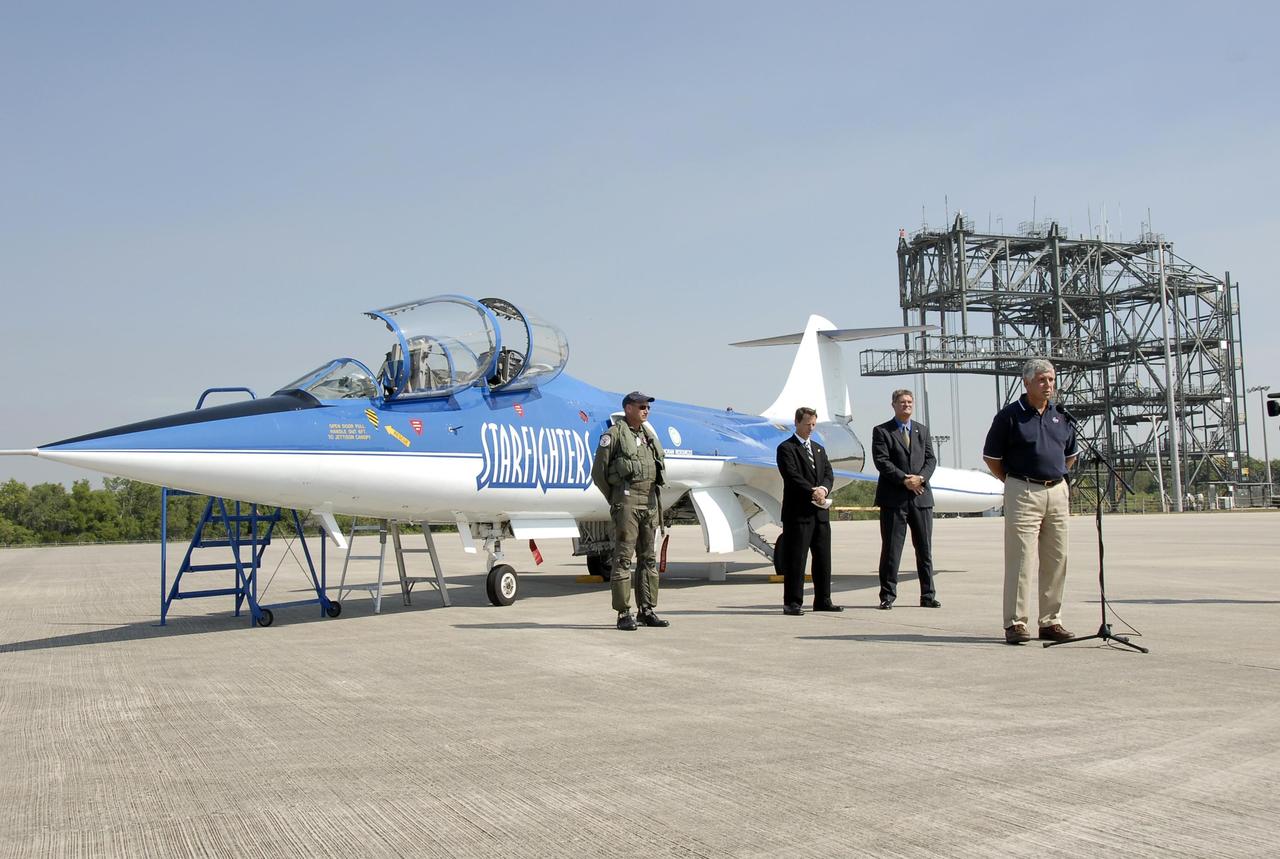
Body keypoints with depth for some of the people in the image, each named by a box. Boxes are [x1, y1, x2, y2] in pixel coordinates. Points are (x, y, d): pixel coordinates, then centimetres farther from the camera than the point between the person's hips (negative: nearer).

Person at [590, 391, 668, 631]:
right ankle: (623, 614, -3)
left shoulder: (649, 435, 17)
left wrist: (656, 503, 14)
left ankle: (647, 611, 16)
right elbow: (598, 472, -4)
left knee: (648, 558, 9)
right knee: (623, 558, -5)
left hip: (650, 502, 7)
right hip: (627, 502, -7)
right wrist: (615, 500, 0)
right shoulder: (614, 434, -4)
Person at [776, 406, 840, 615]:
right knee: (796, 558, -5)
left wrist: (823, 489, -10)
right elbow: (792, 476, -14)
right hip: (798, 512, -7)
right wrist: (813, 492, -21)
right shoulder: (786, 448, -2)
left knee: (823, 558, 9)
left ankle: (823, 600, 16)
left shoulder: (819, 449, 21)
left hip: (820, 512, 7)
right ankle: (792, 602, -1)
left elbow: (829, 474, 10)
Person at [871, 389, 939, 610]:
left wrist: (920, 478, -10)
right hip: (893, 498, -4)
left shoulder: (923, 430, 16)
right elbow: (881, 461, -9)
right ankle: (887, 596, 6)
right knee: (891, 549, -1)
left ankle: (928, 596, 14)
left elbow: (931, 459, 9)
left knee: (925, 549, 7)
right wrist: (905, 480, -17)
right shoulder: (882, 431, 2)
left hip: (921, 496, 4)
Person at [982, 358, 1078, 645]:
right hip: (1023, 493, -6)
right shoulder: (1010, 415, -4)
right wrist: (1014, 482, 0)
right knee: (1021, 560, -7)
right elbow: (991, 456, 1)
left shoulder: (1061, 416, 12)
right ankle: (1015, 623, -1)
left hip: (1058, 492, 6)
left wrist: (1056, 477, 14)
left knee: (1057, 561, 8)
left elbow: (1070, 455, 25)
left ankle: (1051, 621, 17)